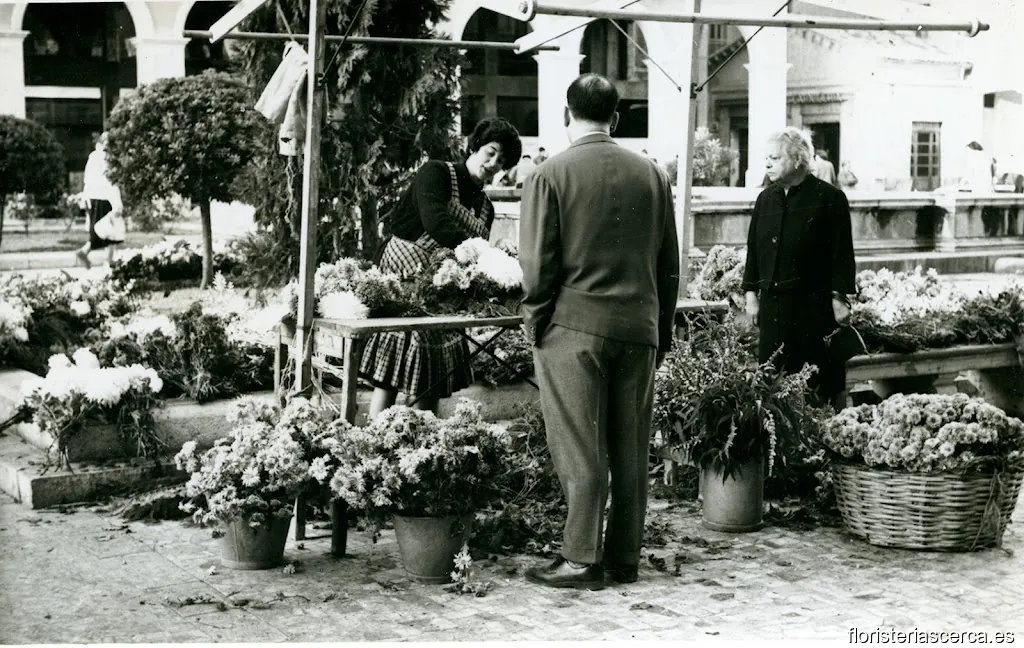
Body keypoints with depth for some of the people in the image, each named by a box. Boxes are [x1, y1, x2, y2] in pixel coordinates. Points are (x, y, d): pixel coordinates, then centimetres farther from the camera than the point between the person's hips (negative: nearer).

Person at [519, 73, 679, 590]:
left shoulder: (551, 175, -5)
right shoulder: (652, 175, 7)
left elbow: (537, 263, -8)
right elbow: (669, 263, 11)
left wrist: (535, 321, 4)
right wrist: (662, 329, 18)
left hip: (573, 328, -4)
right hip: (638, 330, 4)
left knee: (580, 449, 1)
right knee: (631, 449, 10)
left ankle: (581, 560, 4)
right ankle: (625, 557, 18)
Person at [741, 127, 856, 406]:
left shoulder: (829, 198, -3)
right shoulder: (766, 198, 13)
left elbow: (842, 252, -5)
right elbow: (753, 248, 16)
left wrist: (840, 298, -9)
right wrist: (751, 293, 11)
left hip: (815, 303, -5)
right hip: (772, 302, 5)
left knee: (819, 383, -2)